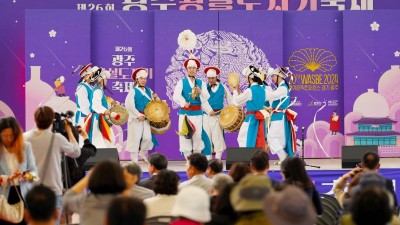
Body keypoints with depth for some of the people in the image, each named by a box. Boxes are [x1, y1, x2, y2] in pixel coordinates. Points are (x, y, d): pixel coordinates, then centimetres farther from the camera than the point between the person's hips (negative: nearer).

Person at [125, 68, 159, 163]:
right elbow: (129, 105, -16)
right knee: (135, 138, -4)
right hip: (136, 118, -5)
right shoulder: (133, 91, -5)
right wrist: (138, 115, -19)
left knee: (147, 137, -1)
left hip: (146, 118, 5)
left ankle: (142, 154, 22)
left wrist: (155, 97, -2)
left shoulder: (148, 90, 13)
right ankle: (134, 159, 5)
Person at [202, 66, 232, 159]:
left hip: (219, 116, -1)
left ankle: (218, 159, 2)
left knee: (218, 137, -4)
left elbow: (230, 100, 10)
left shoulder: (223, 87, 7)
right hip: (207, 116, 1)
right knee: (207, 136, 3)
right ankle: (208, 158, 9)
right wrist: (209, 111, -18)